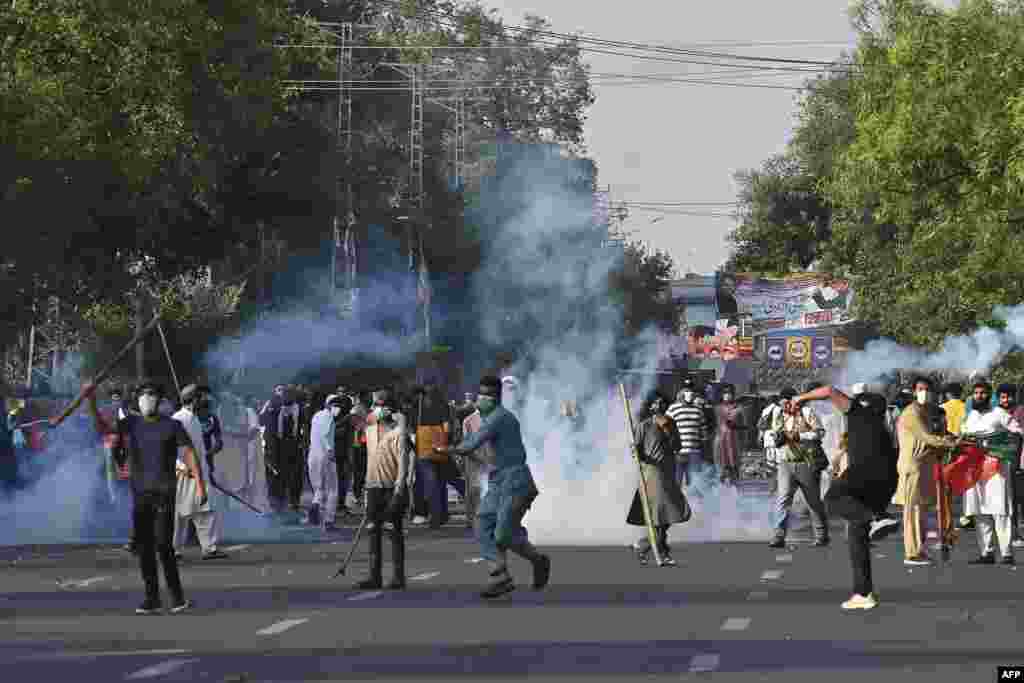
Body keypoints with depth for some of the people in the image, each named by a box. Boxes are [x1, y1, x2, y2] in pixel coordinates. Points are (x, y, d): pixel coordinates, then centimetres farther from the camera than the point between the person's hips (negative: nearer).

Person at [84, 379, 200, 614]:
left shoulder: (172, 426, -2)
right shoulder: (131, 423, 8)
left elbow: (190, 454, -5)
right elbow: (103, 428, -5)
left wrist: (200, 486, -14)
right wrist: (91, 401, -20)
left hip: (164, 493, -4)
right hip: (140, 495, 4)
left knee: (162, 544, -14)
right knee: (144, 546, 3)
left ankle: (177, 596, -2)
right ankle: (152, 599, 11)